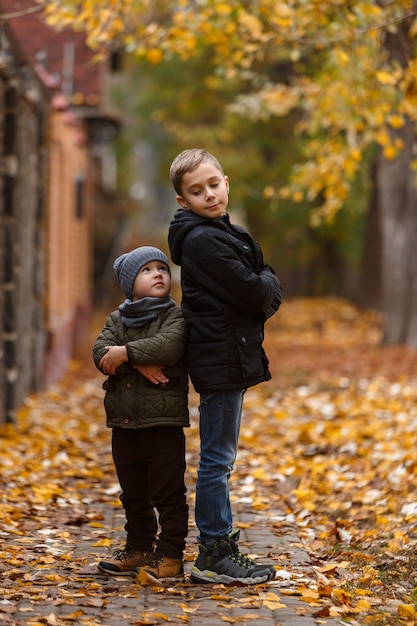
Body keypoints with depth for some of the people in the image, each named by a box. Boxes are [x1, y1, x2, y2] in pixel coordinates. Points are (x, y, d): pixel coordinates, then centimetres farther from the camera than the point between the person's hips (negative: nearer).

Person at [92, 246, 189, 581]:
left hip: (164, 423, -5)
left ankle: (170, 555, 3)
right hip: (124, 424, 5)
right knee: (134, 495, 16)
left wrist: (125, 353, -21)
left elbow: (168, 345, -24)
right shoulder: (117, 319, 11)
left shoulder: (175, 316, -3)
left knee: (168, 494, -2)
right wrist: (139, 364, -19)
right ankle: (138, 550, 26)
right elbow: (101, 352, -6)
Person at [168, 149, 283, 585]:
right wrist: (268, 282, -1)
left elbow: (268, 295, 14)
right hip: (221, 360, -10)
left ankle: (220, 548, 23)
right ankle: (214, 557, 1)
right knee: (216, 459, -4)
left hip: (231, 357, 10)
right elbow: (252, 293, -21)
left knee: (219, 459, 15)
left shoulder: (221, 234, 15)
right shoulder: (203, 239, -16)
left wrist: (264, 289, -7)